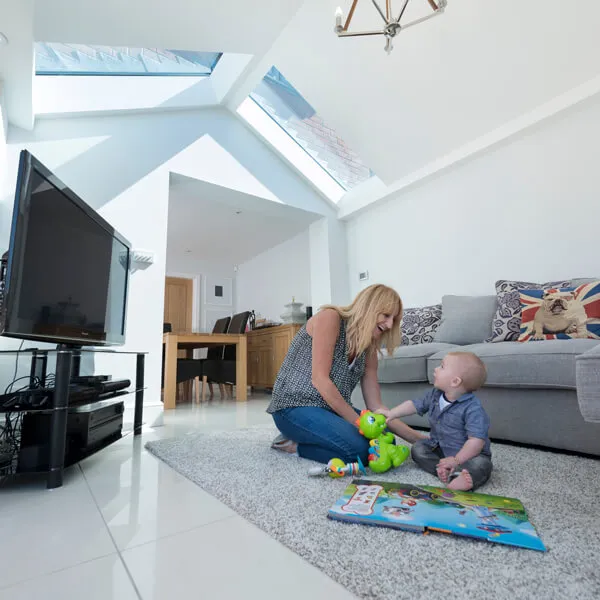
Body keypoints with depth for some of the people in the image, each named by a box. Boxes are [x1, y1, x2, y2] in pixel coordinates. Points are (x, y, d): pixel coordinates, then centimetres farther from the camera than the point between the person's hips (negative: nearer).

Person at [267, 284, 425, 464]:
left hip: (333, 409, 8)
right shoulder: (330, 317, -14)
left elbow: (376, 406, 5)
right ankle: (292, 443, -3)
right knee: (358, 448, -26)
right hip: (295, 407, -8)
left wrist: (419, 438, -3)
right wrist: (359, 423, -19)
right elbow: (319, 379, -21)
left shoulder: (368, 349, 7)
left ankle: (301, 438, 4)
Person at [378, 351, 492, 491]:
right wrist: (392, 413, 0)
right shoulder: (434, 395, -4)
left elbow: (477, 441, -28)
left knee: (481, 464, -32)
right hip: (439, 448, 7)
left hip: (467, 453, -7)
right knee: (418, 448, -8)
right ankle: (448, 473, -24)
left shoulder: (472, 408, -26)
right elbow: (415, 405, 8)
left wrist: (456, 460, -29)